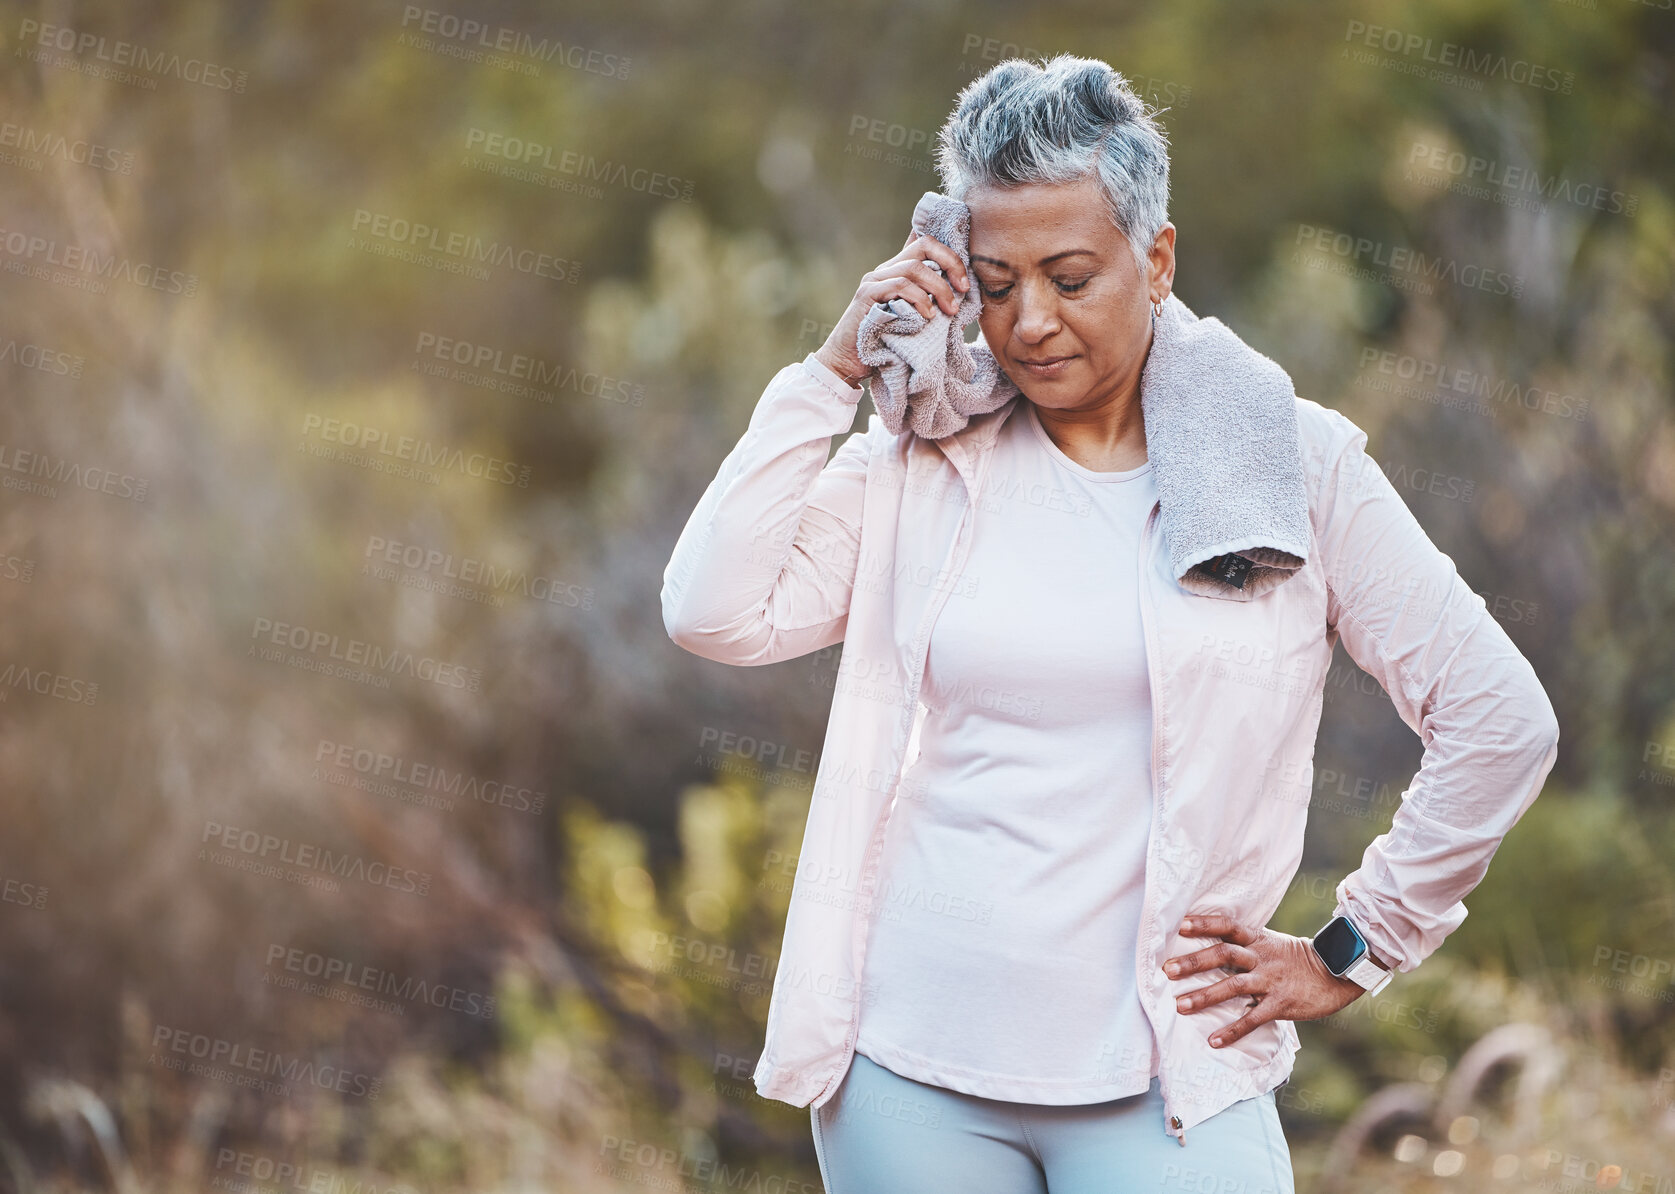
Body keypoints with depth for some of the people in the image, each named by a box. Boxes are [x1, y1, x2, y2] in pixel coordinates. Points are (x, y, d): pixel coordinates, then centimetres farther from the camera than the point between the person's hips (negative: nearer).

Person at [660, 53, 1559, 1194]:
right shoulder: (921, 467, 8)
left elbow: (1501, 723, 2)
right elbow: (715, 615, -5)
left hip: (1162, 1088, -2)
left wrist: (1351, 951, 3)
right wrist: (834, 370, -2)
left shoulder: (1296, 465, 1)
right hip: (910, 1073, 2)